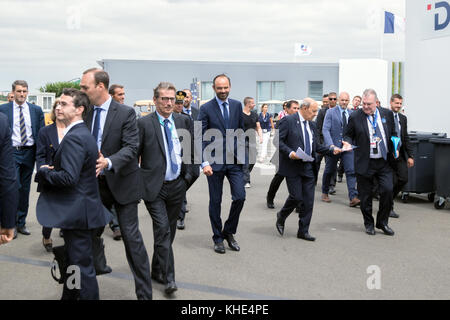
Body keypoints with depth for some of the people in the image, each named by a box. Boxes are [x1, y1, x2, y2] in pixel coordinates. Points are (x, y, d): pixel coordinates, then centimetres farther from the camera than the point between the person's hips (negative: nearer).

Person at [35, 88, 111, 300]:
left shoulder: (74, 138, -20)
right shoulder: (83, 133, 13)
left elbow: (68, 177, -27)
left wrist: (43, 172, -11)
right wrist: (52, 169, 3)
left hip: (77, 210, -11)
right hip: (77, 208, 11)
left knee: (82, 265, -1)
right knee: (72, 260, 22)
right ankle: (69, 296, 36)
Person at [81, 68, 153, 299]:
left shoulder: (125, 113, -10)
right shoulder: (86, 113, 5)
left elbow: (131, 147, -17)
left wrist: (109, 162, -32)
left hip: (121, 183, -5)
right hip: (95, 182, 5)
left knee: (131, 236, -1)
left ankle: (144, 292, 8)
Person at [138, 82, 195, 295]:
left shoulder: (183, 121, 5)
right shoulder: (144, 123, -7)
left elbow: (191, 148, 16)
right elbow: (134, 154, -4)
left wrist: (188, 173, 8)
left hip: (177, 185, 5)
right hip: (154, 187, -4)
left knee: (169, 231, 14)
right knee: (163, 230, -11)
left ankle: (157, 270, 30)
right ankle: (168, 278, -4)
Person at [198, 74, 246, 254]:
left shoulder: (237, 105, 7)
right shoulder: (206, 108, -5)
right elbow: (201, 137, -8)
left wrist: (241, 154, 11)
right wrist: (204, 162, -16)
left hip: (234, 160, 3)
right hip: (215, 161, -3)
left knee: (240, 197, -4)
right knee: (215, 201, 6)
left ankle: (228, 232, 18)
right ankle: (218, 238, 21)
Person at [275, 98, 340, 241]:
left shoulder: (312, 125, 15)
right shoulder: (288, 121, -6)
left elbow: (316, 146, 18)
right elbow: (278, 140, -10)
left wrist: (332, 149, 3)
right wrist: (290, 152, -23)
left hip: (308, 167, 6)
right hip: (293, 166, -6)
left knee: (308, 200, 4)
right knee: (296, 197, -8)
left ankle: (303, 231, 15)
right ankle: (281, 216, 21)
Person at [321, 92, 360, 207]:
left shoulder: (352, 114, 10)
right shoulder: (331, 112, -2)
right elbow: (325, 130, -10)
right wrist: (331, 144, -23)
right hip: (333, 147, -2)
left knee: (351, 171, -9)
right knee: (329, 171, 11)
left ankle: (353, 197, -12)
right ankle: (324, 193, 31)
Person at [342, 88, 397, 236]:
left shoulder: (387, 114, 5)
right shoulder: (355, 117, -4)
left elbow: (393, 134, 15)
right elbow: (347, 134, 5)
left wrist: (394, 149, 0)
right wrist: (347, 142, -16)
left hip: (384, 162, 2)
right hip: (365, 163, -2)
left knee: (387, 190, -6)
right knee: (365, 195, 5)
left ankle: (382, 222, 15)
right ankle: (369, 224, 25)